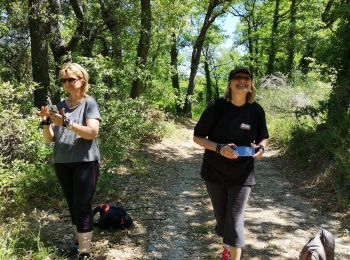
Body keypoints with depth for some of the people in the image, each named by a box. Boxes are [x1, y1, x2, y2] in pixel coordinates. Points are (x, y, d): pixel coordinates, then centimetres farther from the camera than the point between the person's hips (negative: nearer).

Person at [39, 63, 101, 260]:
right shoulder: (60, 106, 10)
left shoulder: (89, 103, -3)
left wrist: (66, 122, -25)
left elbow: (92, 132, -17)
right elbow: (49, 139, 9)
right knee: (73, 206, 15)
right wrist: (46, 122, -10)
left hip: (85, 162, -5)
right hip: (62, 163, 5)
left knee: (83, 206, -5)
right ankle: (78, 241, 30)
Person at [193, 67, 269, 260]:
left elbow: (263, 138, 8)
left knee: (235, 219, -5)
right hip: (215, 172, 0)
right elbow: (197, 137, -9)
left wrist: (260, 148, -17)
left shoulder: (256, 111, -7)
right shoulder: (216, 107, -13)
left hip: (242, 175, 0)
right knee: (221, 215, 17)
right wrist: (219, 148, -26)